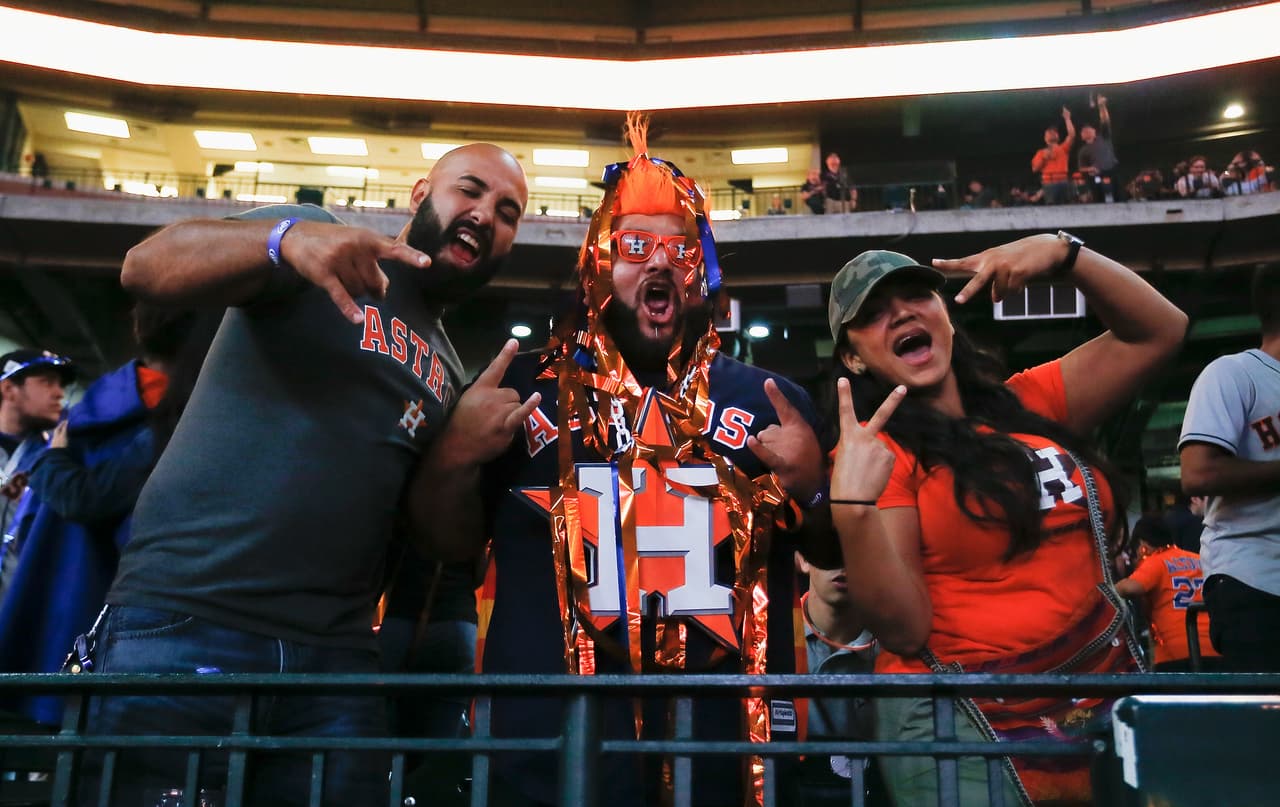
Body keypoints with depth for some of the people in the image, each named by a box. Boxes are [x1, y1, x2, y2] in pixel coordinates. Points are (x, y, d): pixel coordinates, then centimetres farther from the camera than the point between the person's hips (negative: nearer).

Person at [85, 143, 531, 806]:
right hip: (181, 626, -5)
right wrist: (284, 236, -34)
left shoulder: (449, 374, 17)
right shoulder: (314, 244, 1)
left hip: (335, 657, 5)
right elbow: (146, 266, -15)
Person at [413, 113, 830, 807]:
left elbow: (838, 553, 12)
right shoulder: (526, 386, 5)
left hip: (725, 738, 2)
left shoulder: (769, 401, 7)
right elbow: (451, 541, 9)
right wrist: (454, 459, -10)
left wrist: (814, 489, -8)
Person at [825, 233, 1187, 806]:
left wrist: (1063, 251, -5)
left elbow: (1157, 330, 8)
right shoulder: (875, 452, -8)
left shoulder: (1030, 406, 7)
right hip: (960, 728, -5)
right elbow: (903, 631, -16)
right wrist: (851, 507, -31)